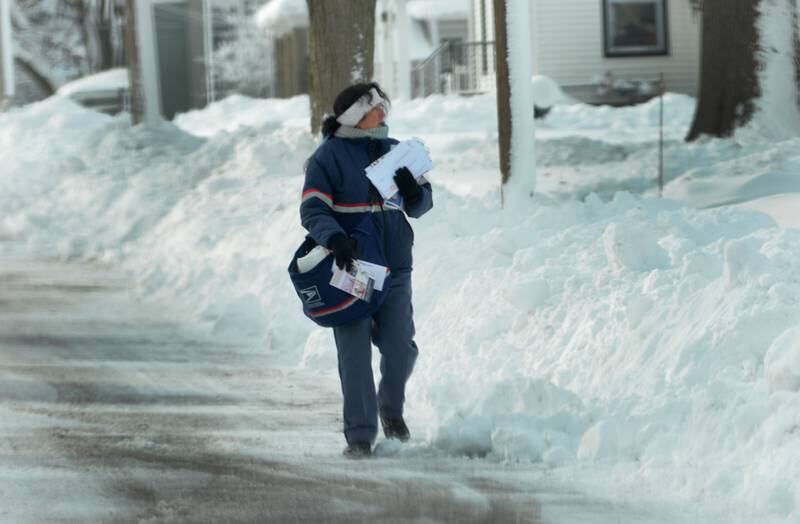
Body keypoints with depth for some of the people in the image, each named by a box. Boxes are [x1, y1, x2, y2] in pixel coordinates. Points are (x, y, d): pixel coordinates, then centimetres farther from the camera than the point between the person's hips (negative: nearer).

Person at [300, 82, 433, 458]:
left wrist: (413, 191, -8)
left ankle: (391, 408, 32)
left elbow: (420, 206, 15)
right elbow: (312, 210, -11)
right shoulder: (329, 156, -4)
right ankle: (360, 435, 2)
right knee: (354, 353, -4)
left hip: (394, 269, 4)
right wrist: (335, 239, -29)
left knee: (400, 347, 3)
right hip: (350, 268, -4)